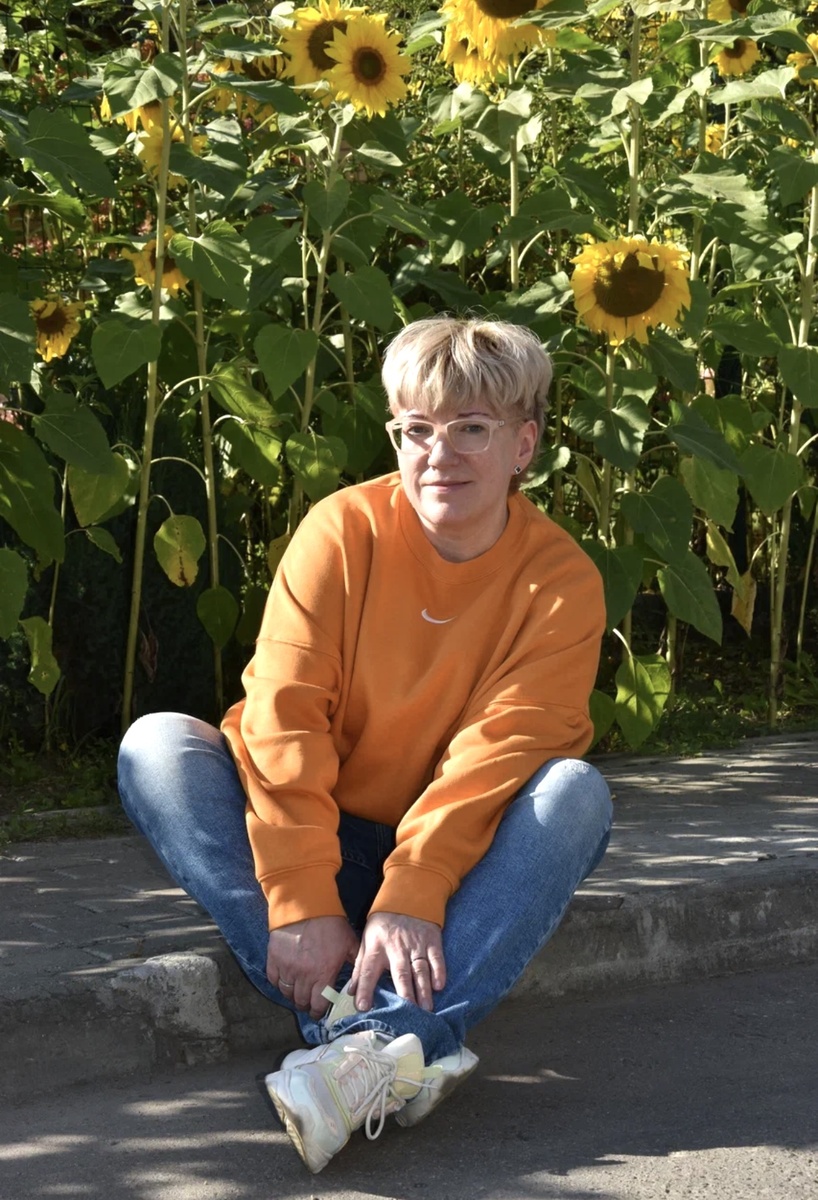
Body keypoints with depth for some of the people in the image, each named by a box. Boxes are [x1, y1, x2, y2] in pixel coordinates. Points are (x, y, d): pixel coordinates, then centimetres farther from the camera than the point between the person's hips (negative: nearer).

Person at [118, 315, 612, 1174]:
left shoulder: (560, 582, -9)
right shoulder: (343, 532, -9)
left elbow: (495, 752, -20)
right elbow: (284, 716, -18)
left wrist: (411, 898, -35)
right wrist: (302, 905, -28)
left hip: (456, 853, -1)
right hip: (321, 841, 1)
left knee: (574, 789, -29)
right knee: (157, 748, -23)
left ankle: (381, 1041, -45)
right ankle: (375, 1035, -40)